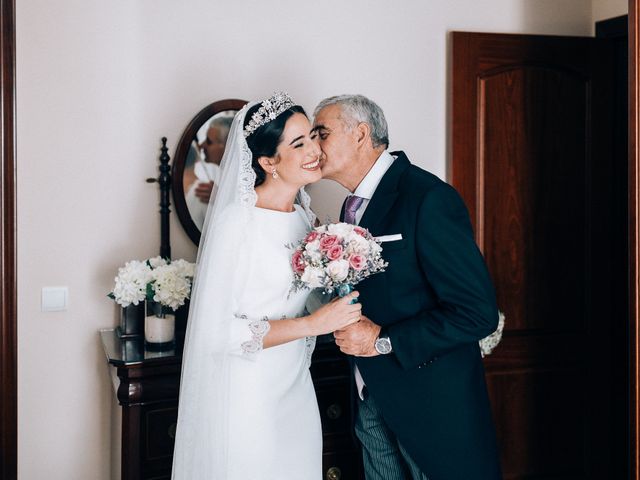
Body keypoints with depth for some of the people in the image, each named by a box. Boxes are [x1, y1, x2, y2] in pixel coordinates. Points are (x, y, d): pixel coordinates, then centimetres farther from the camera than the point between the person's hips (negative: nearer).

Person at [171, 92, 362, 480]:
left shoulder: (304, 215, 7)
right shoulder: (236, 219, -17)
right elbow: (219, 331, -20)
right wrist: (313, 324, -22)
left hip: (296, 390, 7)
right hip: (246, 399, -7)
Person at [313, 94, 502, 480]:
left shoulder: (429, 198, -20)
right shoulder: (353, 206, 9)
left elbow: (478, 312, -23)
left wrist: (383, 340, -21)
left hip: (432, 402, -8)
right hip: (373, 399, 8)